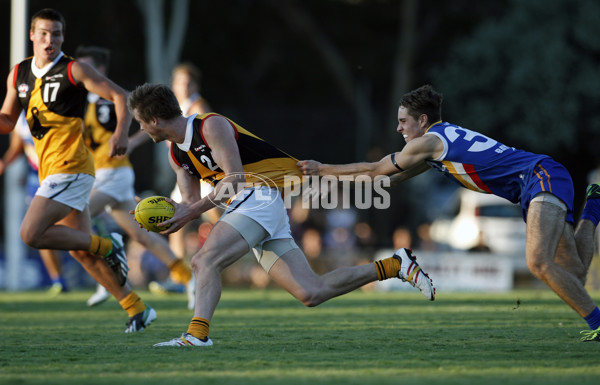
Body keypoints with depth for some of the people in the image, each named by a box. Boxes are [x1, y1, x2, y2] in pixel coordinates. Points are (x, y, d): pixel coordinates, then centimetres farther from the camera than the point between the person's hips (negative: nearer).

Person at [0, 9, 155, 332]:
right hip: (50, 170, 8)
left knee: (32, 234, -19)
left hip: (70, 168, -8)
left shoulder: (73, 71, -6)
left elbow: (120, 96, -6)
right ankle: (137, 308, 17)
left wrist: (121, 132, -22)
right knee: (80, 250, 10)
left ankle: (107, 246, -4)